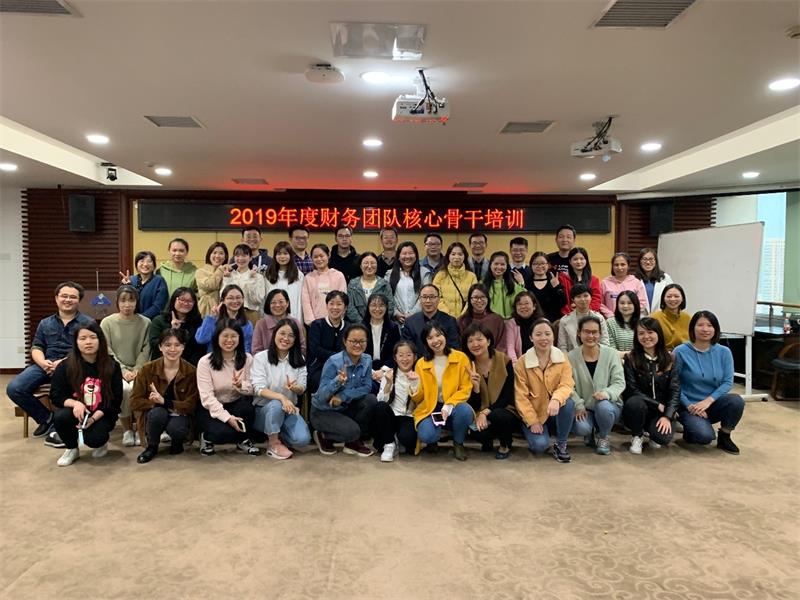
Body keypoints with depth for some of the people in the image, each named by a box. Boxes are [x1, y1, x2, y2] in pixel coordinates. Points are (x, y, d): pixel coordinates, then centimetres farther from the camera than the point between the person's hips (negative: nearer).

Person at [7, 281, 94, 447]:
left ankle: (57, 428, -16)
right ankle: (46, 418, 4)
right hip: (45, 365, 5)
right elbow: (36, 347, 16)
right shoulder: (45, 323, 22)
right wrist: (43, 362, -8)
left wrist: (63, 362, -18)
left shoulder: (87, 323, 6)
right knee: (14, 388, -17)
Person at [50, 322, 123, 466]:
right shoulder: (65, 366, -6)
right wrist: (75, 403, -27)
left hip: (102, 414, -2)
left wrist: (93, 418, -21)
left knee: (93, 438, -29)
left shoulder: (112, 366, -8)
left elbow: (116, 400, -7)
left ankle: (101, 443, 13)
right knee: (60, 417, -31)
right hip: (76, 411, 2)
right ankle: (72, 449, 2)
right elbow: (55, 396, -5)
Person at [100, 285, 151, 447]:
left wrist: (137, 370, -13)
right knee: (123, 389, -30)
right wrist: (123, 371, -13)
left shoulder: (145, 323, 3)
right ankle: (127, 430, -11)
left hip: (138, 369, 0)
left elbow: (146, 350, -1)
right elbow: (107, 352, -2)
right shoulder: (107, 322, 2)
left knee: (136, 388, -31)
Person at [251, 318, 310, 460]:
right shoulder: (261, 357, -8)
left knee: (303, 439, -22)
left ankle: (276, 435, 9)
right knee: (276, 404, -38)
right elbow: (259, 389, -17)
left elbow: (302, 389, 0)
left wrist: (294, 387, -26)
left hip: (289, 409, 3)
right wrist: (281, 397, -34)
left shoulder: (299, 360, 4)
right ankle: (274, 443, -14)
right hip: (264, 409, -3)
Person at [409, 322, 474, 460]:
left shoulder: (461, 357, -2)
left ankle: (458, 443, -2)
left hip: (452, 407, 1)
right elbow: (418, 398, 2)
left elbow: (466, 389, -5)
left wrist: (449, 405, -20)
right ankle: (433, 439, 10)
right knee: (426, 435, -31)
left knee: (465, 410, -34)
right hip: (429, 409, 0)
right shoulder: (421, 363, 2)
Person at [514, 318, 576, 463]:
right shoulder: (522, 362, -9)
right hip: (534, 413, -2)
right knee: (540, 445, -26)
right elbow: (521, 396, -8)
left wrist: (556, 399, -39)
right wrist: (532, 421, -16)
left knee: (568, 402, -31)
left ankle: (560, 444, -9)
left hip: (556, 411, 2)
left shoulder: (562, 358, -3)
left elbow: (567, 384, -18)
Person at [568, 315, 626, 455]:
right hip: (584, 408, 0)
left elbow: (619, 382, -8)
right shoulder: (571, 356, -6)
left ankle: (602, 437, 0)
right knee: (581, 428, -31)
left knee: (603, 406, -36)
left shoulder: (611, 354, -6)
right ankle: (590, 434, 13)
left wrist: (607, 393, -28)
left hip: (609, 405, 0)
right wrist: (578, 405, -19)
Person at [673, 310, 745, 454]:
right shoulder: (681, 352, -10)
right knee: (705, 436, -28)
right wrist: (689, 405, -16)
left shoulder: (724, 352, -1)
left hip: (712, 404, 4)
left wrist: (708, 400, -19)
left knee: (736, 400, -27)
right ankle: (689, 430, 10)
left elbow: (728, 382, -6)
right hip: (689, 407, -3)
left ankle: (724, 437, -1)